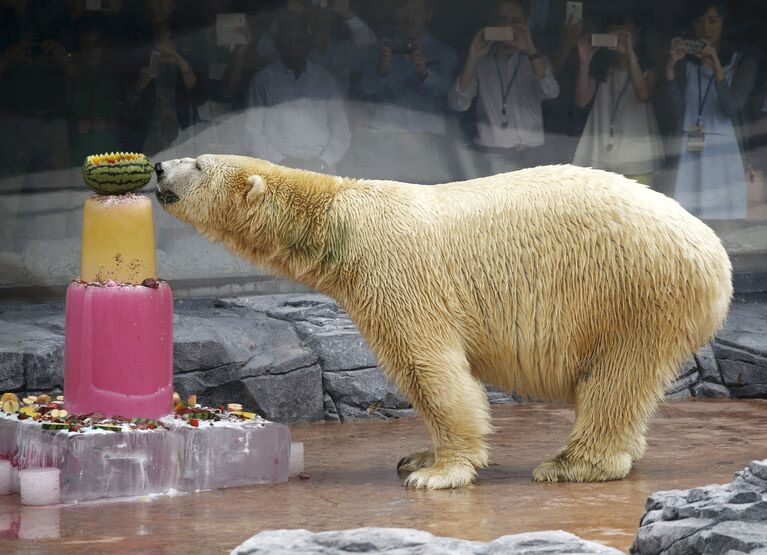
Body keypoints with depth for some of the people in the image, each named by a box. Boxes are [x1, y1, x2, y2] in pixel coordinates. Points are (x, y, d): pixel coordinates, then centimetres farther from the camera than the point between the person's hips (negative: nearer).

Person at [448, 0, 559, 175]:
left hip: (528, 154, 1)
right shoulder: (481, 62, 8)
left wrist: (531, 51, -19)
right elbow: (458, 103, -5)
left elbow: (551, 92, -9)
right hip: (491, 155, -1)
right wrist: (472, 59, -14)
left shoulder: (535, 60, 12)